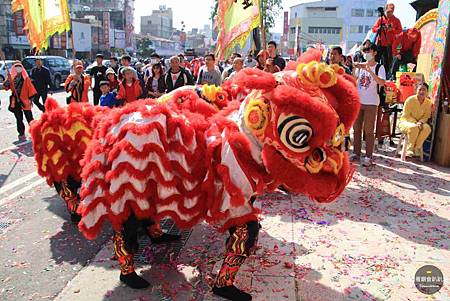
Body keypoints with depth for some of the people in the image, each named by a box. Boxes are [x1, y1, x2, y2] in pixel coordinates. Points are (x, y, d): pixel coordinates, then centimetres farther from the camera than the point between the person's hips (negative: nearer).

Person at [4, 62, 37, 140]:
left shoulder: (25, 78, 2)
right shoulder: (11, 77, 6)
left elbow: (30, 88, 2)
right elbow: (6, 87, -3)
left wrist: (30, 98, -4)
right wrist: (8, 80, -20)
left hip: (25, 100, -2)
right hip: (16, 100, 2)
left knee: (29, 117, -1)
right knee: (19, 118, 8)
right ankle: (21, 134, 16)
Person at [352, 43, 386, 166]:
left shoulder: (379, 67, -2)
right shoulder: (360, 66, 10)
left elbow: (382, 83, -17)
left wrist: (369, 71, -24)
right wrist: (355, 69, -11)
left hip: (371, 103, -4)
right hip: (358, 101, 5)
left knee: (369, 130, -3)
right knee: (356, 129, 8)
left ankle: (368, 156, 1)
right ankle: (356, 153, 18)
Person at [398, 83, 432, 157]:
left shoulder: (428, 102, 1)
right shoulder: (410, 100, -11)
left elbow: (426, 116, 2)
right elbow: (406, 115, -11)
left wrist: (421, 122, -20)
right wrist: (415, 122, -25)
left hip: (420, 123, 4)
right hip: (405, 122, -4)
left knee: (427, 128, -29)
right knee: (414, 128, -37)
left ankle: (416, 148, -18)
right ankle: (410, 149, -22)